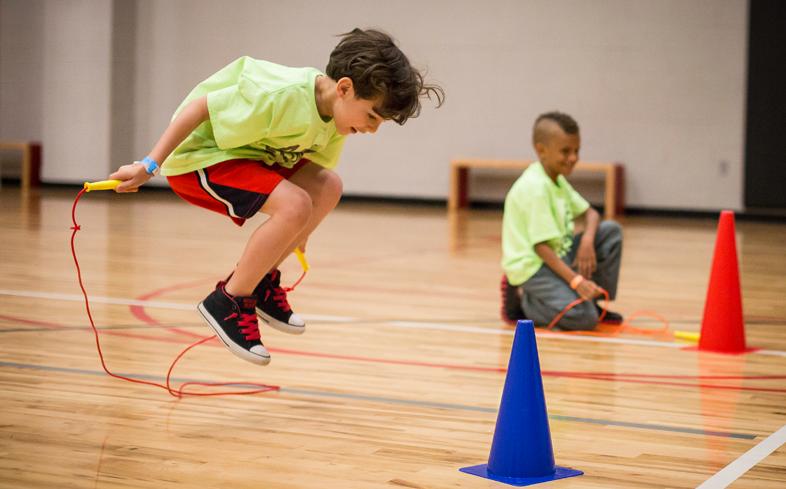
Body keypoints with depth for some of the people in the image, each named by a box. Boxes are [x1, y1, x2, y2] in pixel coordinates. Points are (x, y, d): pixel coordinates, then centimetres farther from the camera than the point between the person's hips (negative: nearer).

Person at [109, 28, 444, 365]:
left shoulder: (335, 109, -5)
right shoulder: (280, 96, -32)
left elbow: (315, 168, 12)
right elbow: (199, 107, -25)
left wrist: (298, 235, 22)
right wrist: (150, 166, -21)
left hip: (242, 149, 9)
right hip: (198, 153, -9)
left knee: (327, 188, -3)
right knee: (294, 206, -26)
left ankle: (261, 281, 9)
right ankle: (227, 302, -11)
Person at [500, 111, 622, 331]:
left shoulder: (558, 180, 10)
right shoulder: (535, 187, -21)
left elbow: (590, 213, 12)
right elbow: (541, 246, -24)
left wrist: (588, 240, -12)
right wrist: (576, 281, -30)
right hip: (533, 265, -9)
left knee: (611, 230, 1)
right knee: (583, 318, -26)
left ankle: (594, 302, 7)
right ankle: (520, 300, -4)